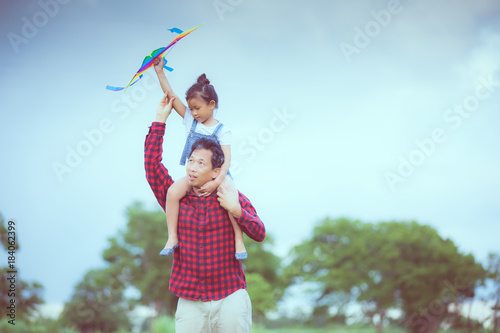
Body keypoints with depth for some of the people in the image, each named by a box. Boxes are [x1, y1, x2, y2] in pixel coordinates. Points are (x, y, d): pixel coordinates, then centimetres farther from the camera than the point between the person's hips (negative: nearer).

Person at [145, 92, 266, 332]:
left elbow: (259, 234, -2)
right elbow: (152, 163, 0)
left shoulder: (233, 198, 3)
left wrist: (236, 210, -18)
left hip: (230, 298, -1)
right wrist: (160, 120, 2)